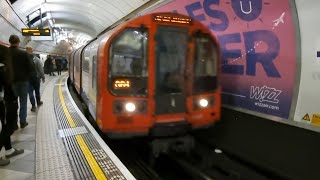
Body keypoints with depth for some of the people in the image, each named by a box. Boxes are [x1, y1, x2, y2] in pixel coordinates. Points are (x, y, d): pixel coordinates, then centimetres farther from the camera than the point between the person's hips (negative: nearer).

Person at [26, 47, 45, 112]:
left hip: (28, 78, 0)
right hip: (36, 77, 0)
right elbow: (41, 69, -10)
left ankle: (33, 106, -1)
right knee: (37, 91, 17)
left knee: (30, 92, 4)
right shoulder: (36, 59, -10)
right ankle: (38, 102, 32)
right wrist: (43, 77, -2)